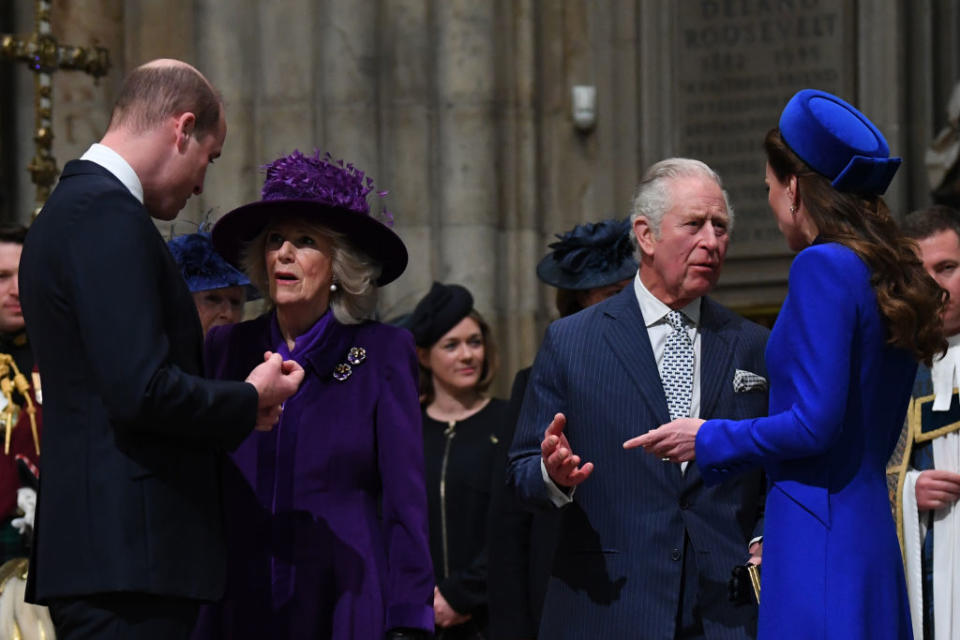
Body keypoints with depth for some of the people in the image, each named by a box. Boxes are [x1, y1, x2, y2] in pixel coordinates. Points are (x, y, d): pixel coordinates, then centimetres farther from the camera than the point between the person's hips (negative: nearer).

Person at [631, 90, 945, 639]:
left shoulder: (824, 267, -12)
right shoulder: (892, 276, 15)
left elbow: (814, 424, -17)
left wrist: (708, 439, -3)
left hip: (820, 543, -9)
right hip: (873, 534, 9)